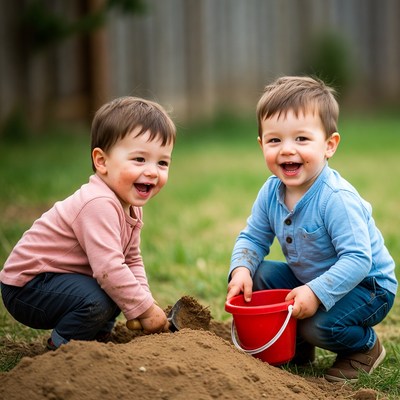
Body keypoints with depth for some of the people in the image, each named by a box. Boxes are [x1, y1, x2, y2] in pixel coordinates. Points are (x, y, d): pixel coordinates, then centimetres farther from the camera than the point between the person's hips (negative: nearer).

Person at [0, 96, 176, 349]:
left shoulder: (132, 205, 4)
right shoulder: (98, 205, -29)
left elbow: (132, 260, 13)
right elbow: (109, 269, -34)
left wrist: (145, 303, -1)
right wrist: (144, 309, -24)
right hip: (26, 287, -10)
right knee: (97, 301, -28)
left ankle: (94, 338, 16)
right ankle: (62, 347, -5)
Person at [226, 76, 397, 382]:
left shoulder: (336, 199, -32)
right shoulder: (271, 192, -9)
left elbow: (357, 259, -35)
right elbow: (253, 237, 2)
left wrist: (316, 292, -42)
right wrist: (241, 269, -19)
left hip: (366, 285, -7)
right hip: (309, 278, 7)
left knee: (318, 325, -29)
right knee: (257, 276, -8)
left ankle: (366, 347, 7)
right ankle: (298, 346, 12)